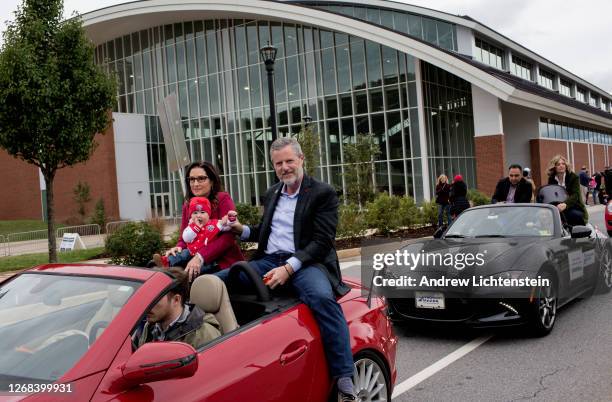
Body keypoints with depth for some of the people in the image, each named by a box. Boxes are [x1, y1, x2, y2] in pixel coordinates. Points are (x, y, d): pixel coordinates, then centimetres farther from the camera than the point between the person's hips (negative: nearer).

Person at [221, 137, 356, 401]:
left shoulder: (323, 194, 0)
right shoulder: (271, 194, 20)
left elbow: (322, 241, -8)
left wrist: (289, 268, -20)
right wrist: (241, 230, 8)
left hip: (305, 263, -6)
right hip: (268, 261, 6)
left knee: (322, 297, -38)